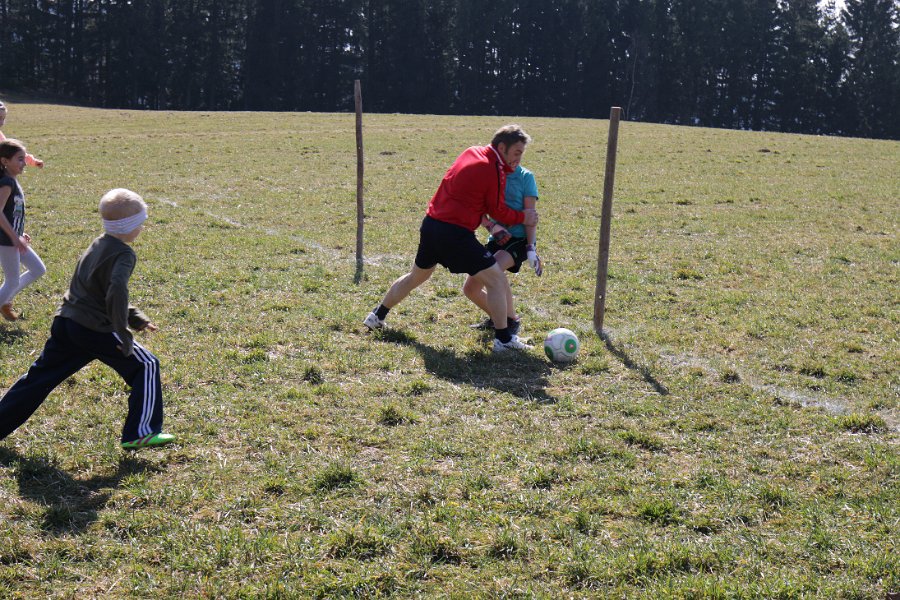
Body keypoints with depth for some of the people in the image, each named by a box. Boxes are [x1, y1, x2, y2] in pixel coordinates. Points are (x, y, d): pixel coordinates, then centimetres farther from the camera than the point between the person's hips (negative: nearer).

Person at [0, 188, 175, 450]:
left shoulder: (98, 245, 18)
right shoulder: (124, 254, -11)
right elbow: (117, 291, -29)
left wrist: (135, 318, 21)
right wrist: (123, 335, -23)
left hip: (65, 323, 8)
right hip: (94, 330, -8)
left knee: (39, 377, 16)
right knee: (146, 366, 4)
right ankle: (140, 432, 4)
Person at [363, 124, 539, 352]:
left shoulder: (472, 152, 10)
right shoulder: (494, 171, -14)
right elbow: (498, 212, -4)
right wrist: (523, 218, 12)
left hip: (430, 223, 9)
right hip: (455, 233, -9)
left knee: (416, 276, 28)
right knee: (496, 279, -2)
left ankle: (376, 316, 41)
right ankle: (503, 339, 1)